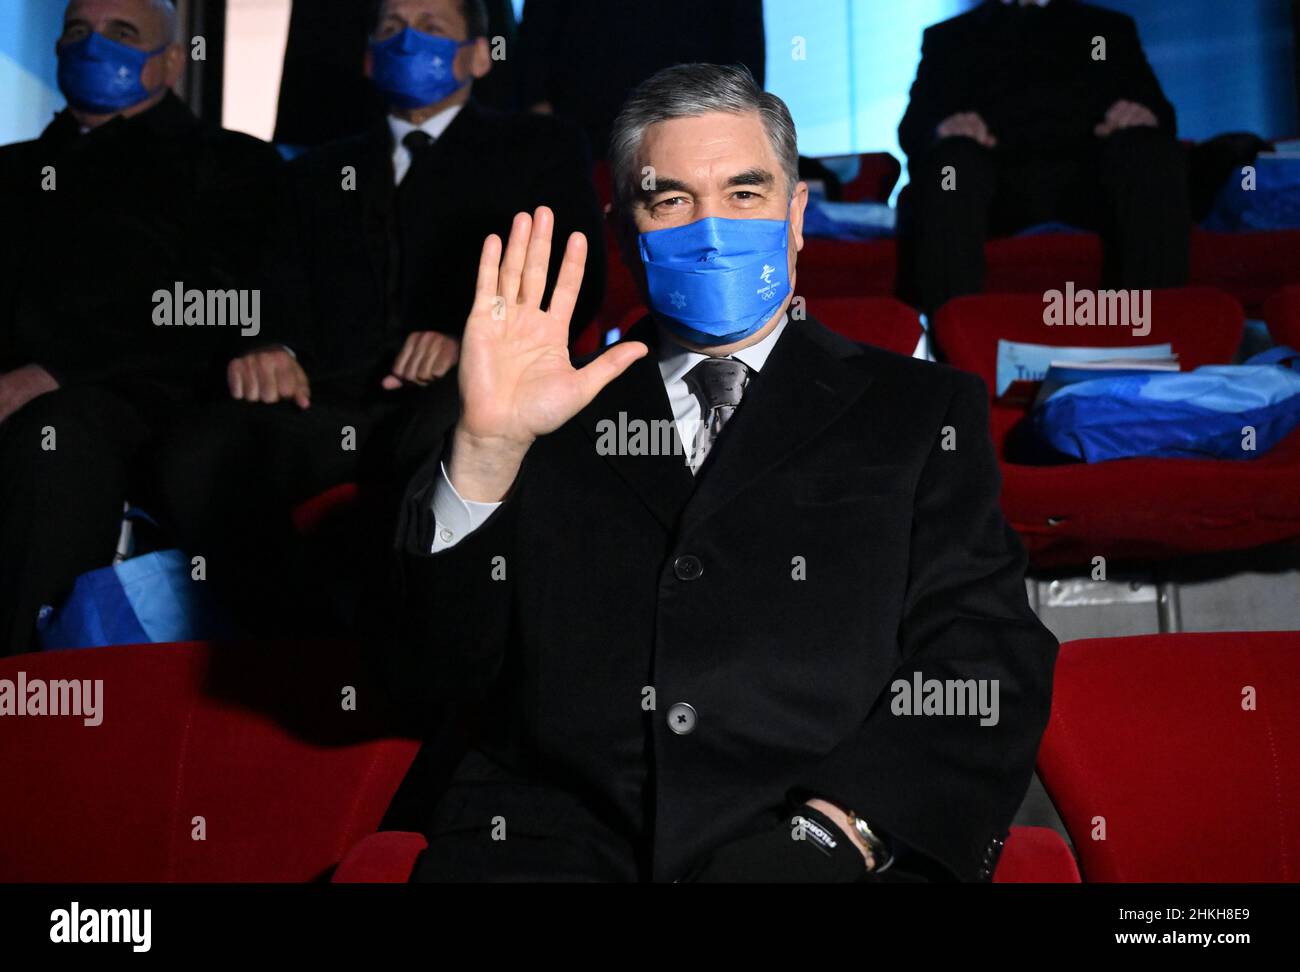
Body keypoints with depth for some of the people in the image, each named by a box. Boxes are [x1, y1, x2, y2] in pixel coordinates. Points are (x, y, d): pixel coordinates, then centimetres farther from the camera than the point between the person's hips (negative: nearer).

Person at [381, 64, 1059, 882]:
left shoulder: (923, 414, 12)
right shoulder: (553, 414, 14)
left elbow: (990, 676, 3)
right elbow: (424, 683, 7)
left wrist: (838, 829, -15)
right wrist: (484, 448, -7)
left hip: (809, 850, -1)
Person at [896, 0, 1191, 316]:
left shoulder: (1110, 27, 32)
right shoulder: (947, 36, 28)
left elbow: (1153, 104, 17)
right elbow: (913, 126, 12)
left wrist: (1145, 115, -10)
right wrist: (942, 130, -14)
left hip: (1090, 174, 1)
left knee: (1153, 153, -30)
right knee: (955, 161, -34)